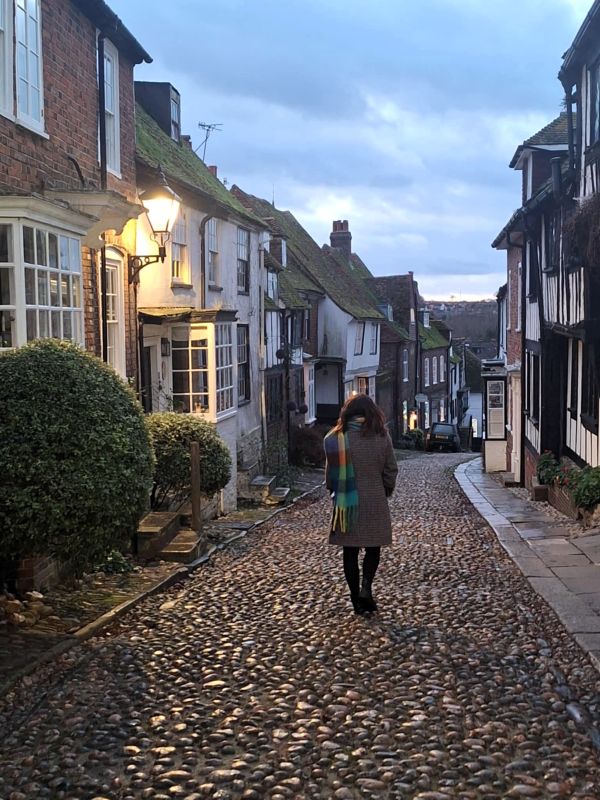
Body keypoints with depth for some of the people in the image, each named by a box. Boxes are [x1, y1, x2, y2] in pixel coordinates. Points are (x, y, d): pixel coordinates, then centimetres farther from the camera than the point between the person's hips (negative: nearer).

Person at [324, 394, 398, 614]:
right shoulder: (381, 436, -5)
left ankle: (357, 600, 12)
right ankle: (366, 586, -7)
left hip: (346, 503, 0)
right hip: (375, 502, 0)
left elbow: (330, 472, 0)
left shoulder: (336, 437, -5)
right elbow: (391, 470, 0)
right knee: (373, 548, 14)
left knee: (350, 551, 9)